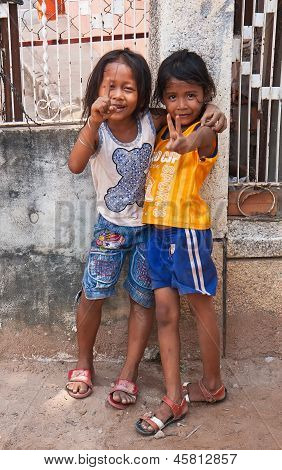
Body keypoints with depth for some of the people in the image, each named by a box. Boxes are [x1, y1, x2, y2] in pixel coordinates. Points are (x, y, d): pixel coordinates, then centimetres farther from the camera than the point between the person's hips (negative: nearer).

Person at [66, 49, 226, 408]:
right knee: (92, 294, -1)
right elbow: (75, 166, -30)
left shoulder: (151, 123, -9)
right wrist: (94, 121, -39)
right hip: (111, 226, -1)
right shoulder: (96, 130, -13)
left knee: (142, 299, 5)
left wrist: (212, 113, -19)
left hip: (148, 224, 1)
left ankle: (128, 374, 23)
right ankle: (84, 363, 27)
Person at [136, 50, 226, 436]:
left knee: (201, 305, 10)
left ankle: (212, 384, 34)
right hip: (156, 230, 7)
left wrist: (186, 143, -55)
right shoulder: (161, 131, 12)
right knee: (165, 313, 8)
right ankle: (173, 399, 21)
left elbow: (206, 133, -34)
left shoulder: (204, 132, -8)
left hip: (187, 230, -6)